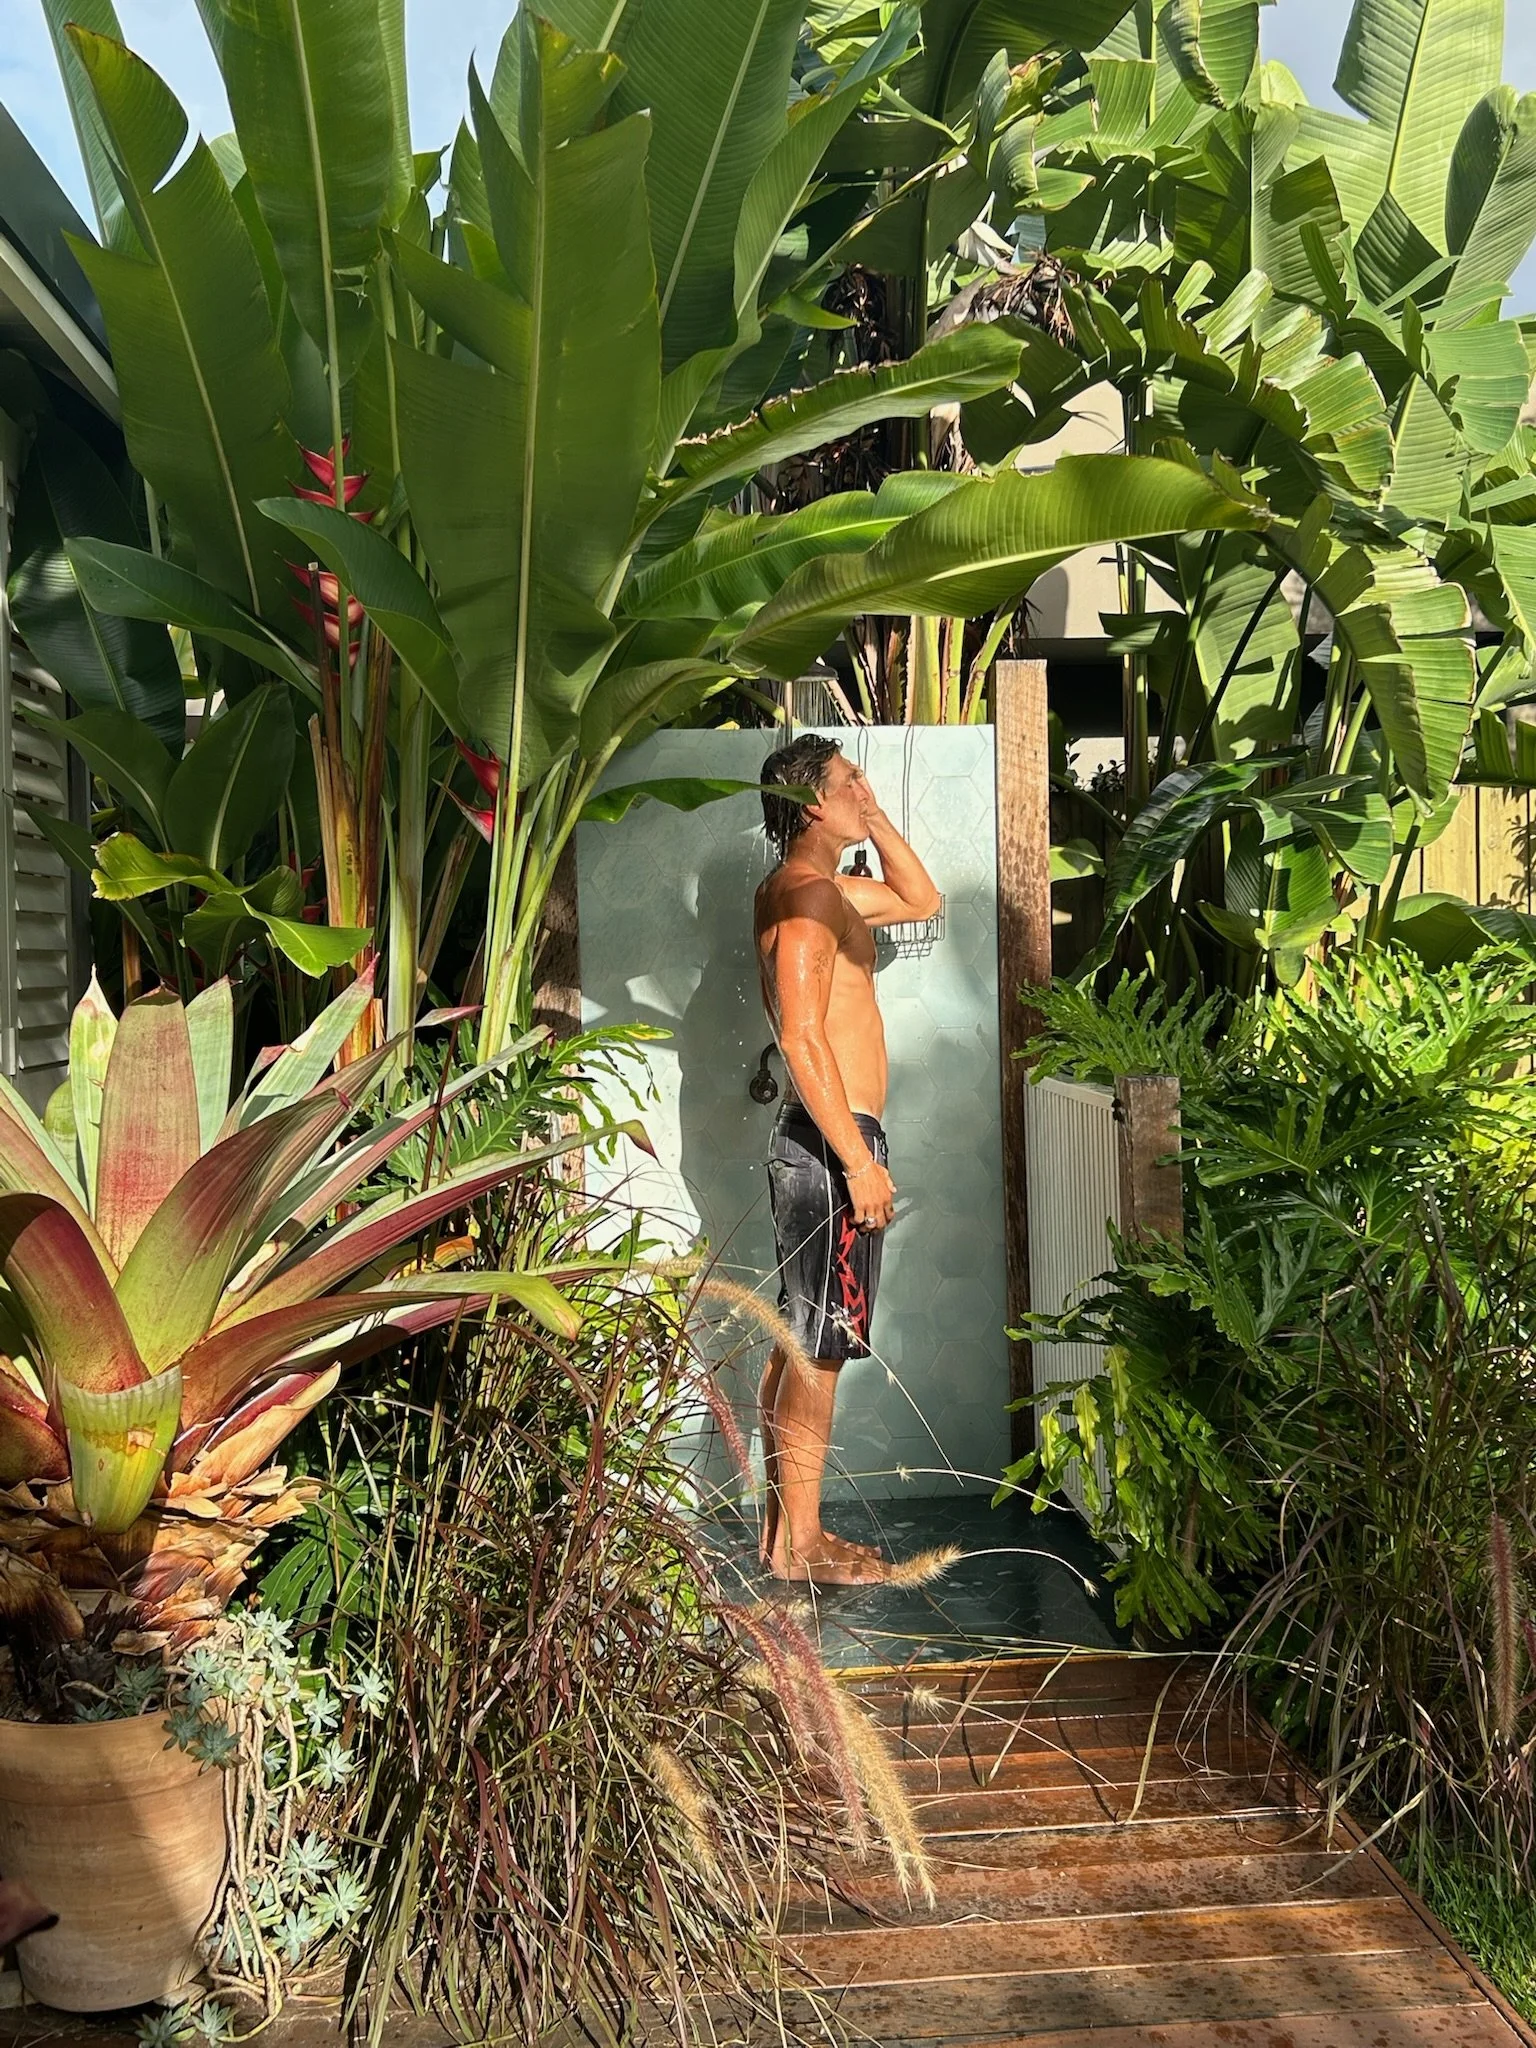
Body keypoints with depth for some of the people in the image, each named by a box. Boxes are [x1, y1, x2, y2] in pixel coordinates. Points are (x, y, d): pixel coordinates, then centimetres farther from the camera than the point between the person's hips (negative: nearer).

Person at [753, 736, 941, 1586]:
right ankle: (799, 1543, 6)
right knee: (819, 1343, -4)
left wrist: (876, 818, 16)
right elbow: (803, 1037, -23)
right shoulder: (806, 894, -15)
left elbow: (921, 899, 29)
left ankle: (783, 1527, 23)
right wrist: (859, 1160, -23)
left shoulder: (826, 887, 16)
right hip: (832, 1139, -11)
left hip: (818, 1141, 11)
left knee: (797, 1338, 13)